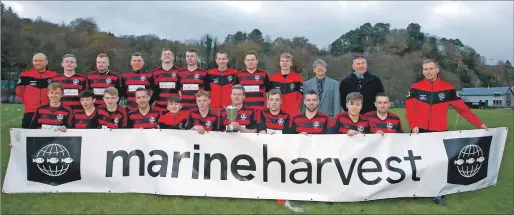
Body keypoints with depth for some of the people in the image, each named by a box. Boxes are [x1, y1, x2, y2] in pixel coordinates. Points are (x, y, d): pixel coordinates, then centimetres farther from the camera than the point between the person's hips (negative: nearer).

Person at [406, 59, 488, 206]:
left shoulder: (448, 89, 3)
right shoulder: (415, 88, 0)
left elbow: (462, 108, 6)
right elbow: (410, 108, -7)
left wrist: (479, 123, 6)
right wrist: (413, 125, -21)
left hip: (439, 132, 1)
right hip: (419, 132, -1)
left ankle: (438, 194, 15)